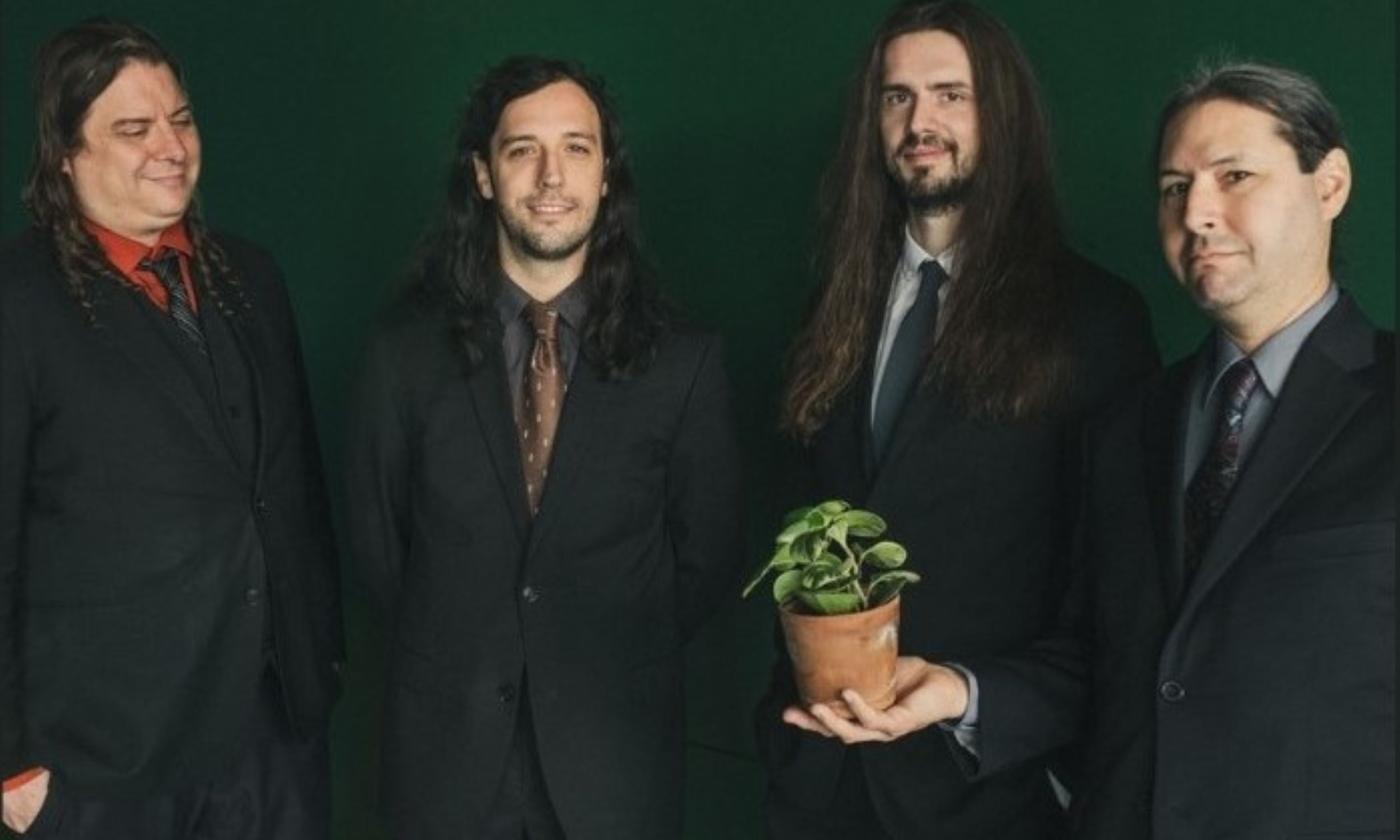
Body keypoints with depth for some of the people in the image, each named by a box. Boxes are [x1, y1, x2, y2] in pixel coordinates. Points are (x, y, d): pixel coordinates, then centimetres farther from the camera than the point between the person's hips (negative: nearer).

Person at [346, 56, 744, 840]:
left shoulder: (684, 360, -8)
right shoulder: (408, 349, -5)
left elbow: (708, 557, 1)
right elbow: (379, 536, 5)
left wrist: (617, 666, 4)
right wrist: (457, 653, 7)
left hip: (615, 748, 0)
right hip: (449, 746, 1)